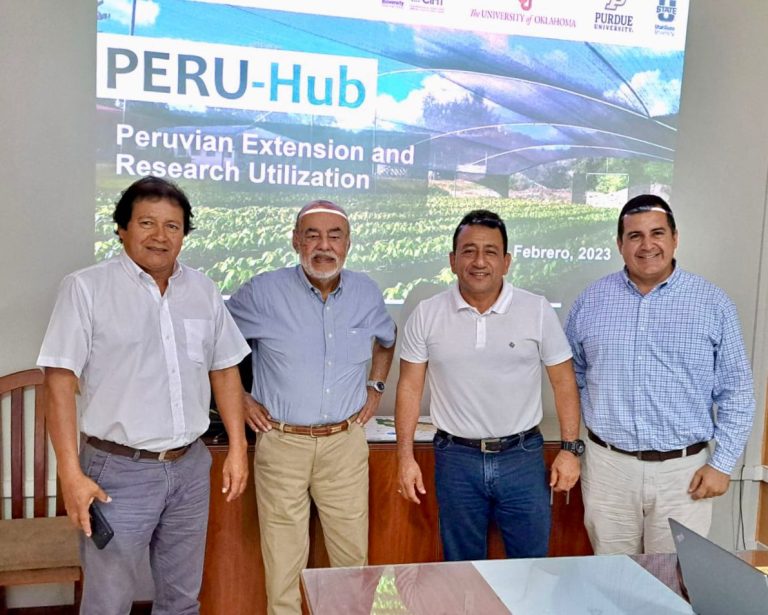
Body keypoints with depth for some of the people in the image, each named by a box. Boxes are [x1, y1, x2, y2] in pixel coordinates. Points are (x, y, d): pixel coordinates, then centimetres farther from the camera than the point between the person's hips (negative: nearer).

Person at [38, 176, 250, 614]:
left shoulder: (203, 290, 6)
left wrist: (238, 448, 6)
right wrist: (72, 474, -14)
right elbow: (61, 381, -9)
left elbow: (225, 370, 10)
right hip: (117, 470, -4)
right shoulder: (86, 287, -7)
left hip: (191, 467, 4)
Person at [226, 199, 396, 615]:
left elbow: (386, 341, 24)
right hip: (282, 443, -2)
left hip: (346, 443, 3)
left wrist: (375, 387, 14)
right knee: (283, 561, 7)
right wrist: (238, 398, 2)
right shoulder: (263, 292, -8)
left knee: (354, 556, 12)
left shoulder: (368, 294, 3)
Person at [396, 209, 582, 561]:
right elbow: (410, 387, 1)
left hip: (522, 456, 0)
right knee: (462, 569, 16)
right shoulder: (426, 315, -3)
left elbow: (563, 382, 1)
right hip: (456, 458, 1)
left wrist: (570, 448, -2)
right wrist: (405, 457, -2)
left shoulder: (537, 311, -4)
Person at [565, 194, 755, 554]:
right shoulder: (591, 300, 2)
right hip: (607, 466, 1)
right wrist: (595, 422, 5)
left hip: (683, 470, -1)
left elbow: (736, 393, 1)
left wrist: (722, 464, -3)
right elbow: (570, 374, 13)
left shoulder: (713, 304, -2)